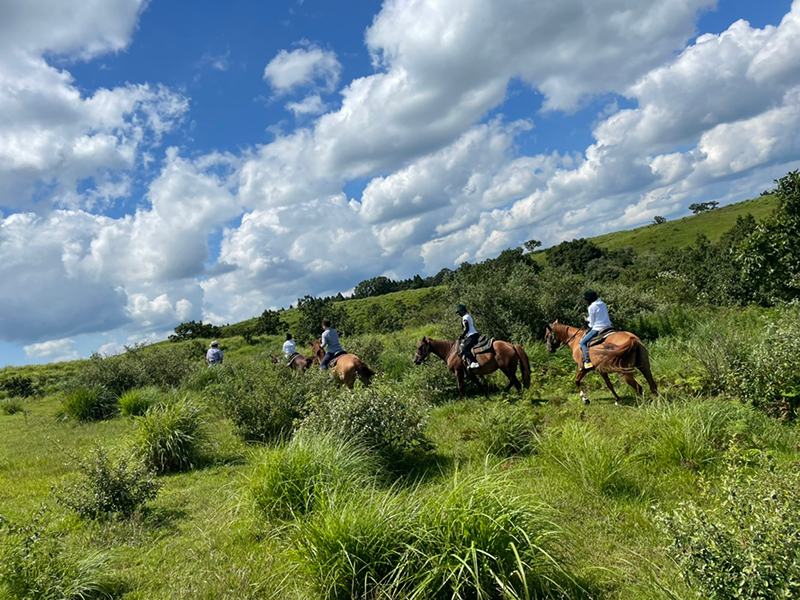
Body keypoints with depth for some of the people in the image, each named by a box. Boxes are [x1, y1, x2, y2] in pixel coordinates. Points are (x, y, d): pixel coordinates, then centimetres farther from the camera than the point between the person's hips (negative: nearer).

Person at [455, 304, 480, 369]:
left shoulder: (465, 317, -7)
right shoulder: (469, 316, 23)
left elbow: (467, 329, -14)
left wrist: (461, 336, -5)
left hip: (472, 336, -10)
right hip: (474, 335, 10)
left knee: (464, 349, -19)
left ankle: (475, 362, -33)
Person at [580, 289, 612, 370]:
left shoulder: (592, 307, -10)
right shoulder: (603, 304, 12)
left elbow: (592, 323, -5)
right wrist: (588, 319, 22)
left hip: (597, 329, -8)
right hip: (608, 327, 8)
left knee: (583, 342, 0)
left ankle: (588, 361, -15)